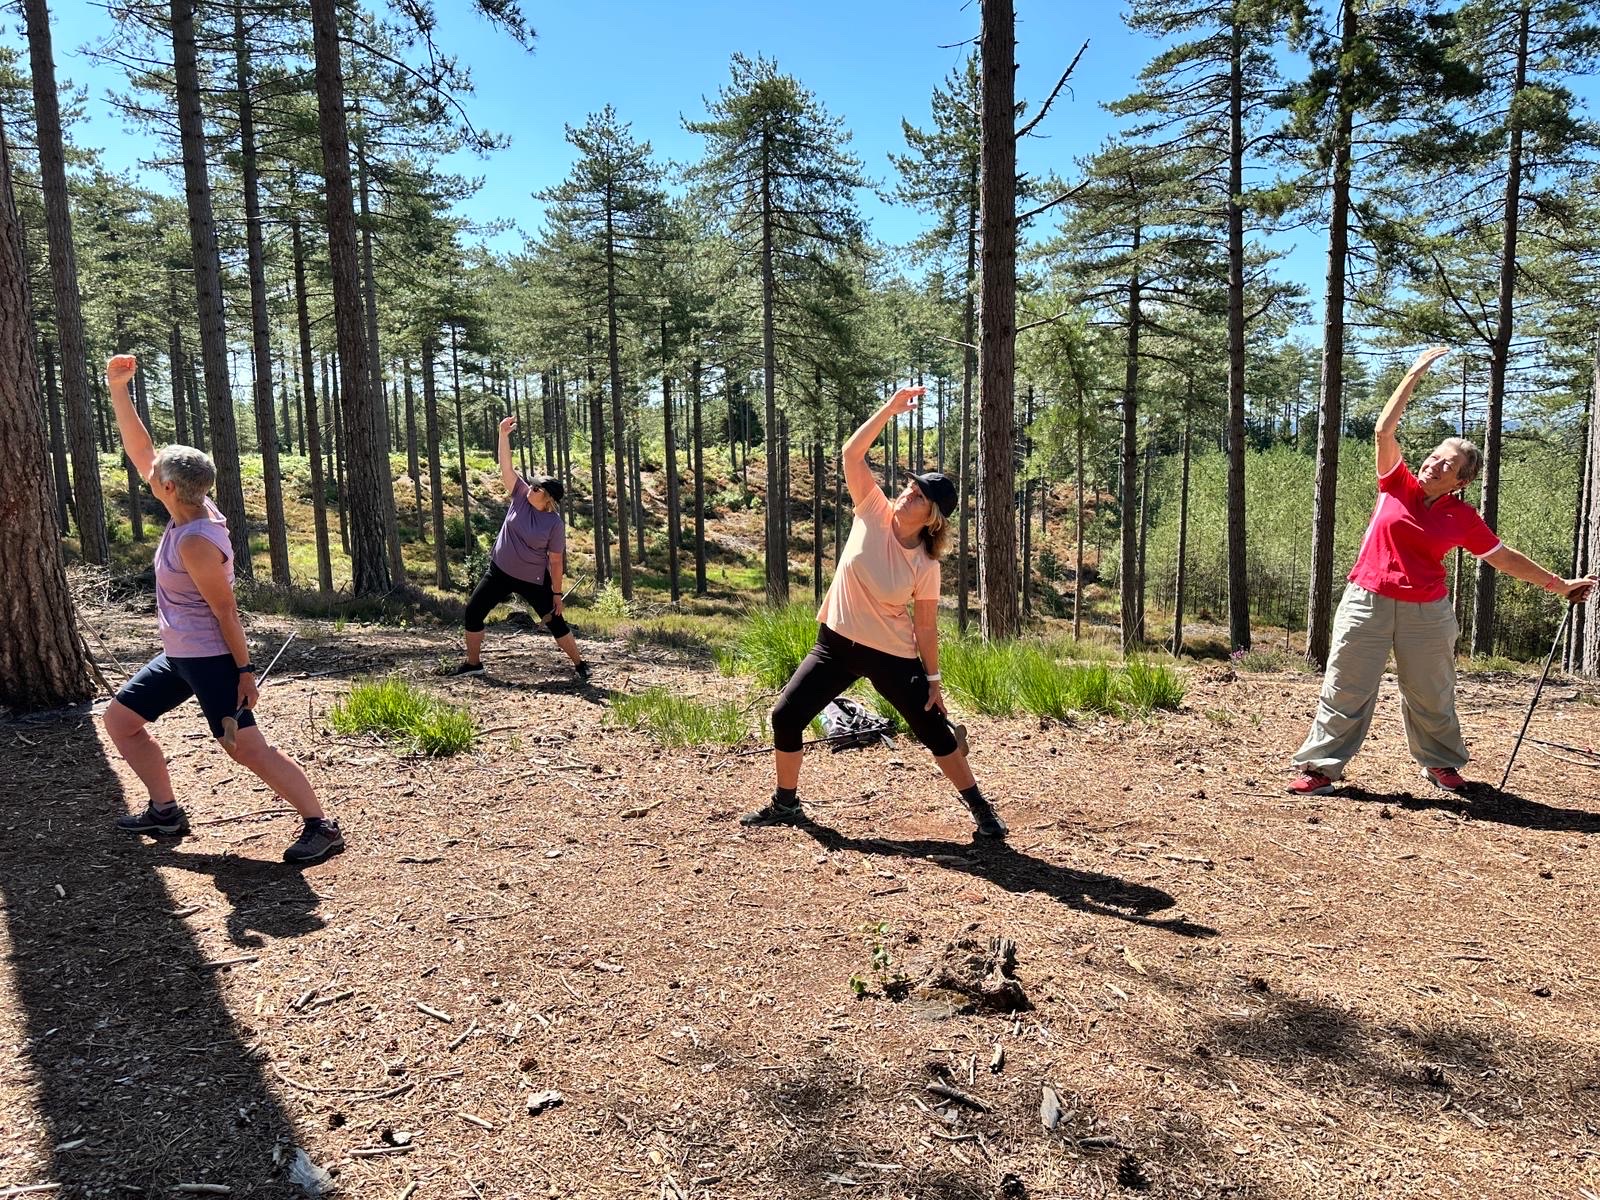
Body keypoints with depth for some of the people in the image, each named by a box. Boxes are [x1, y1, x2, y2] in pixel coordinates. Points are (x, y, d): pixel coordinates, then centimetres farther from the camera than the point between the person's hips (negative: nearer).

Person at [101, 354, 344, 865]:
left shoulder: (196, 542, -25)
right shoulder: (189, 510, -1)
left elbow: (225, 610, -22)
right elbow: (140, 450, 7)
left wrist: (245, 670, -18)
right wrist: (117, 390, 2)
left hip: (209, 659, -10)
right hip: (177, 655, 10)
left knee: (247, 748, -12)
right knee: (120, 718, 19)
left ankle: (321, 827, -8)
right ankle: (165, 811, 26)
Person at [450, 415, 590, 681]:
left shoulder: (555, 523, -17)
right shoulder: (521, 496, -6)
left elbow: (556, 561, -12)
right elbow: (506, 467, -14)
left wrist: (557, 593, -9)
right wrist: (504, 436, -25)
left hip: (533, 581, -5)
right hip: (499, 571, 5)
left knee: (555, 622, 1)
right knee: (473, 612, 5)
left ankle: (580, 664, 17)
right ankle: (473, 663, 19)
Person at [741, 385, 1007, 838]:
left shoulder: (926, 567, -14)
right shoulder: (874, 513, -8)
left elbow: (926, 627, -5)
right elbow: (851, 454, -13)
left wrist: (933, 679, -6)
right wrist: (890, 409, -19)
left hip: (892, 656, -3)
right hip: (835, 644, 3)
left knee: (936, 731, 1)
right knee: (785, 717, 1)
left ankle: (981, 808, 20)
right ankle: (786, 803, 21)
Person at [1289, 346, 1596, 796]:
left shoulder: (1465, 518, 3)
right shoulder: (1398, 484, 1)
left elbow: (1504, 558, 14)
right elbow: (1385, 429, -4)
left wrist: (1559, 584, 16)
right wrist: (1415, 374, -4)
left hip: (1426, 612, 1)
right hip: (1368, 603, -1)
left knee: (1430, 696, 13)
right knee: (1345, 690, -1)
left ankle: (1441, 763, 34)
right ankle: (1321, 767, 4)